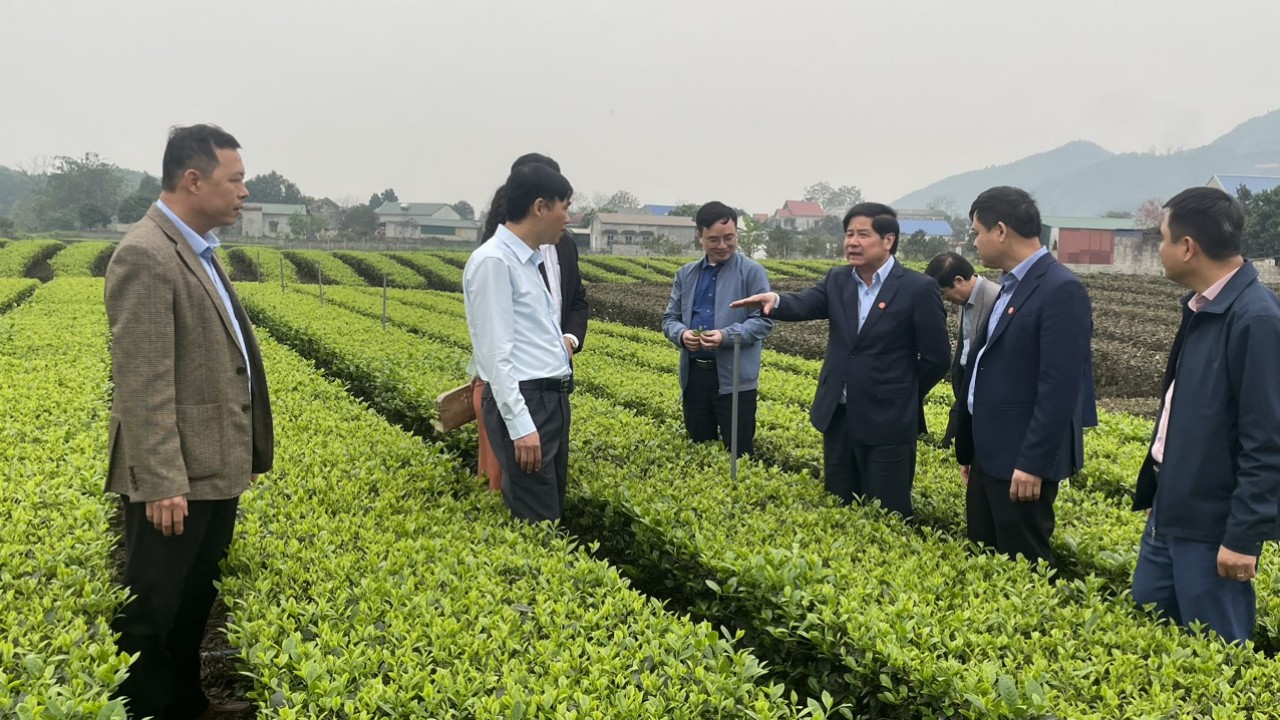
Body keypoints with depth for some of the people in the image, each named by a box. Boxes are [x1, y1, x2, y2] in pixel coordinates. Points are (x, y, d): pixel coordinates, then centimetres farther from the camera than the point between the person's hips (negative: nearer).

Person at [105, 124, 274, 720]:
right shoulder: (145, 256, -18)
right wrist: (161, 484, -23)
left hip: (214, 468, 10)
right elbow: (142, 383, -22)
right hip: (175, 479, -10)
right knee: (151, 610, 4)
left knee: (194, 602, 21)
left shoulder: (197, 249, 13)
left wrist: (245, 450, 19)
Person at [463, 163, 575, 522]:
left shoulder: (529, 260, 14)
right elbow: (495, 352, -19)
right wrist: (520, 425, -22)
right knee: (536, 526, -5)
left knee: (553, 515, 14)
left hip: (552, 398, 10)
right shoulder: (493, 261, -15)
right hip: (523, 403, -10)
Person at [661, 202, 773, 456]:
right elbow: (669, 319, 12)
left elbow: (764, 321, -8)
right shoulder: (685, 274, 12)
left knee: (737, 454, 0)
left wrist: (726, 336, -23)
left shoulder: (752, 272, -2)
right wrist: (681, 334, -12)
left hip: (734, 378, -4)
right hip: (694, 375, 5)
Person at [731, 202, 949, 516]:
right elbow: (805, 304, -12)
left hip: (887, 422, -5)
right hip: (838, 417, 5)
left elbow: (936, 358, -6)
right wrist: (775, 300, -33)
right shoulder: (837, 280, 6)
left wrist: (904, 398, 2)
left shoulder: (918, 288, -10)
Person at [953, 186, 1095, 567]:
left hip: (1023, 461, -9)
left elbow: (1059, 387, -22)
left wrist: (1033, 464, -23)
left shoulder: (1061, 289, -17)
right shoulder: (1012, 285, 12)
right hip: (991, 455, 9)